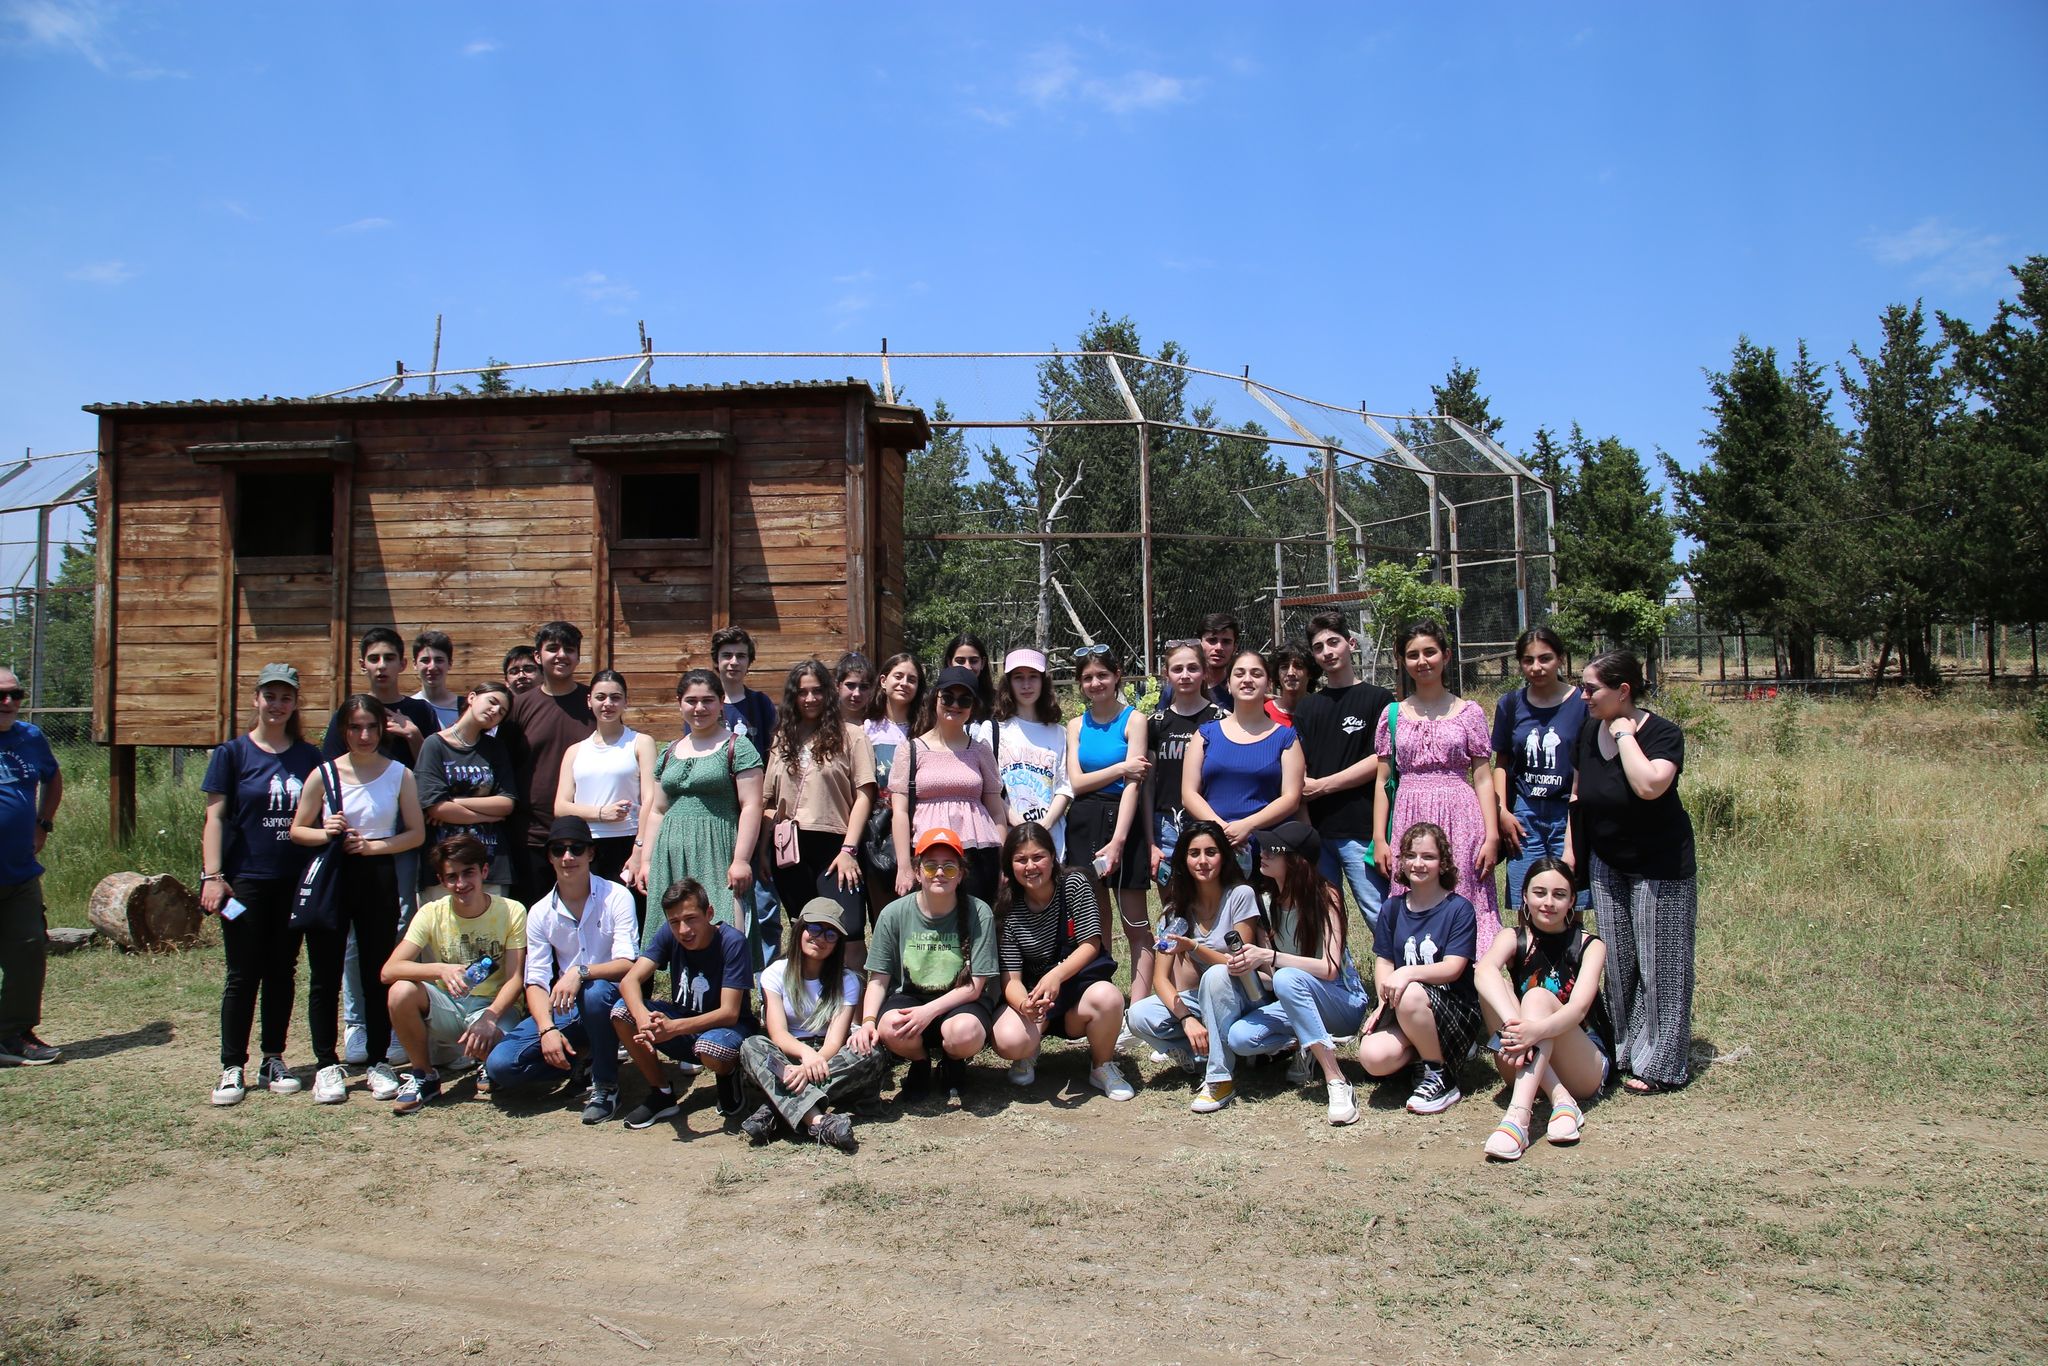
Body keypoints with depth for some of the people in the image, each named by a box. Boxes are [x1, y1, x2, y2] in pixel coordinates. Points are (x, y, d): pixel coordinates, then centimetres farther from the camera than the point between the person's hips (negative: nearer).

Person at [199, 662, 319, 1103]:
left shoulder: (309, 757, 8)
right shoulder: (233, 753, 0)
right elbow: (215, 817, -3)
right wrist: (212, 875, -11)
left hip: (294, 881, 3)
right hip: (245, 880, -3)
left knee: (283, 972, 9)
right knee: (243, 975, 0)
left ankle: (274, 1060, 19)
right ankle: (232, 1067, 7)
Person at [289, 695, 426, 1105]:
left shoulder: (400, 775, 2)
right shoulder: (324, 774, 2)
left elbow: (417, 833, 2)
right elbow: (297, 830, 6)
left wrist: (373, 845, -11)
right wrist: (325, 833, -14)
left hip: (378, 876, 0)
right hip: (330, 876, 0)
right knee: (325, 976, 4)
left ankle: (379, 1061, 17)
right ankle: (327, 1064, 14)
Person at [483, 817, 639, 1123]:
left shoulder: (616, 898, -7)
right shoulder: (540, 913, 3)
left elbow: (627, 964, -17)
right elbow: (536, 981, -1)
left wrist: (580, 973, -34)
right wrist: (547, 1030, -19)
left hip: (609, 998, -3)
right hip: (565, 1009, 3)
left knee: (594, 991, -39)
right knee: (500, 1065, -17)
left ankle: (606, 1086, -17)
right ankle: (585, 1057, 5)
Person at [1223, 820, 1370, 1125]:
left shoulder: (1326, 897, -17)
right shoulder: (1268, 903, 1)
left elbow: (1330, 969, -25)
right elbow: (1270, 971, 3)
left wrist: (1269, 957, -33)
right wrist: (1248, 964, -19)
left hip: (1343, 1003, -5)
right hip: (1297, 1002, 5)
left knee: (1287, 979, -37)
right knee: (1239, 1038, -25)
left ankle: (1337, 1082, -31)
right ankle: (1306, 1047, 4)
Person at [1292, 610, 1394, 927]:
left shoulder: (1378, 699, 2)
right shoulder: (1308, 706, 17)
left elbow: (1380, 761, -6)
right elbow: (1297, 769, 11)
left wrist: (1322, 785, -7)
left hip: (1360, 829, -5)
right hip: (1315, 829, 5)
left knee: (1379, 914, -6)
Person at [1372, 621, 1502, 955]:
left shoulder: (1469, 712, 6)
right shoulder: (1392, 715, 10)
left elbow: (1483, 778, 4)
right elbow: (1383, 781, 11)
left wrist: (1491, 835, -4)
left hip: (1460, 820, -1)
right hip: (1409, 819, 2)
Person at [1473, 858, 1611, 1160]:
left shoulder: (1589, 945, -4)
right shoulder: (1514, 939, 0)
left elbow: (1579, 1007, -23)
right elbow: (1484, 970, -25)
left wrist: (1537, 1030, -45)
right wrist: (1513, 1026, -45)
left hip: (1586, 1068, -2)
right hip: (1529, 1068, 2)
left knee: (1538, 997, -29)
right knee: (1496, 988, -22)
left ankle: (1519, 1115, -48)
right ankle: (1560, 1100, -33)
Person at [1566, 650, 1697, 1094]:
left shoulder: (1662, 734, -19)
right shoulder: (1589, 731, 0)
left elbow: (1649, 785, -38)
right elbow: (1577, 793, 12)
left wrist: (1623, 732, -27)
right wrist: (1570, 848, 9)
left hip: (1659, 865, -6)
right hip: (1606, 863, 6)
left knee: (1658, 963, 0)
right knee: (1616, 963, 12)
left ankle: (1659, 1063, 9)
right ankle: (1623, 1051, 23)